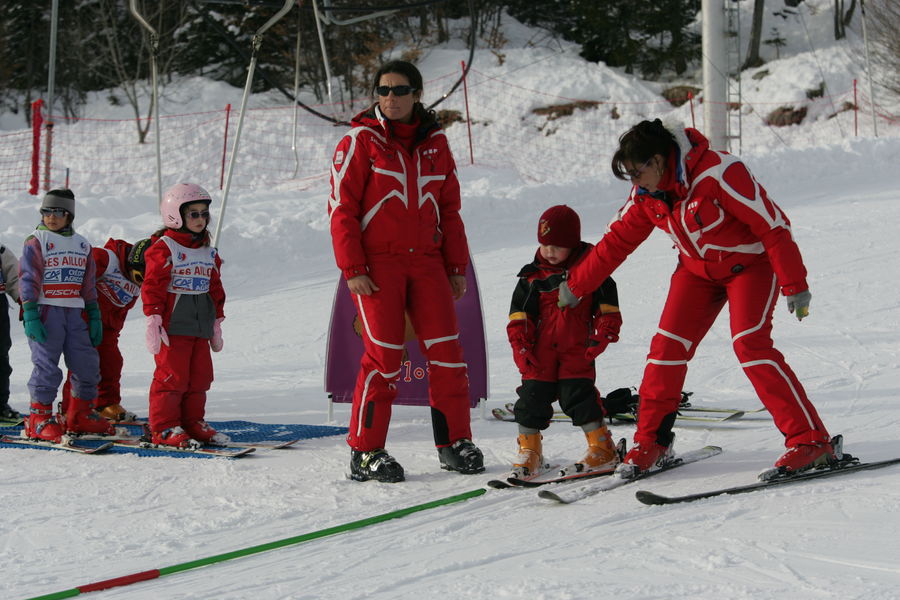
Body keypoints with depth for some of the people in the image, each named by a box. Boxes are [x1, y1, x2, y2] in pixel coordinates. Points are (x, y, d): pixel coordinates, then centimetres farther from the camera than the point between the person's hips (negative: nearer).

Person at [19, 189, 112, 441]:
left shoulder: (82, 245, 15)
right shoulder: (36, 242, -1)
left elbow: (88, 285, 19)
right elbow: (28, 280, -7)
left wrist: (94, 316, 14)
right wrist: (30, 316, -16)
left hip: (74, 313, 5)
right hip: (45, 311, -5)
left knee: (87, 365, 5)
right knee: (47, 367, -8)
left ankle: (80, 415, 18)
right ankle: (40, 419, 0)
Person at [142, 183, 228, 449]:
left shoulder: (208, 252, 17)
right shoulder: (164, 248, -6)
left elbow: (216, 288, 22)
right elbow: (152, 286, -10)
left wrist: (217, 324, 21)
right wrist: (153, 322, -16)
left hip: (200, 327, 7)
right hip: (173, 325, -7)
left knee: (200, 376, 8)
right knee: (172, 376, -7)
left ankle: (193, 422, 18)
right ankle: (164, 428, -1)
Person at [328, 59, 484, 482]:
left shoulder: (435, 143, 12)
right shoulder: (361, 142, -1)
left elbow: (449, 209, 17)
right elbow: (341, 208, -3)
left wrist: (457, 265, 13)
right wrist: (352, 269, -10)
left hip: (426, 262, 4)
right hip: (377, 265, -4)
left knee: (447, 351, -1)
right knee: (383, 356, -8)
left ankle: (454, 442, 12)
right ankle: (365, 452, 2)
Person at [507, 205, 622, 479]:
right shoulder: (532, 276, 7)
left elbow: (607, 309, 4)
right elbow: (519, 315, 10)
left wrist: (601, 336, -8)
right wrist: (520, 346, 1)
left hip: (577, 350, -3)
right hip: (541, 350, 3)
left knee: (578, 394, -9)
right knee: (533, 394, 0)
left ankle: (602, 448, 2)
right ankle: (529, 451, 11)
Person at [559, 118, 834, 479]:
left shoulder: (718, 173, -30)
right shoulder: (646, 194, -9)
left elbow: (773, 224, -26)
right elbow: (616, 241, 6)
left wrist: (795, 285, -25)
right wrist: (575, 285, 10)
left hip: (749, 262, -6)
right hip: (698, 270, 6)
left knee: (750, 345, -23)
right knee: (667, 345, -6)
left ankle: (811, 441, -21)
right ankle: (651, 442, 10)